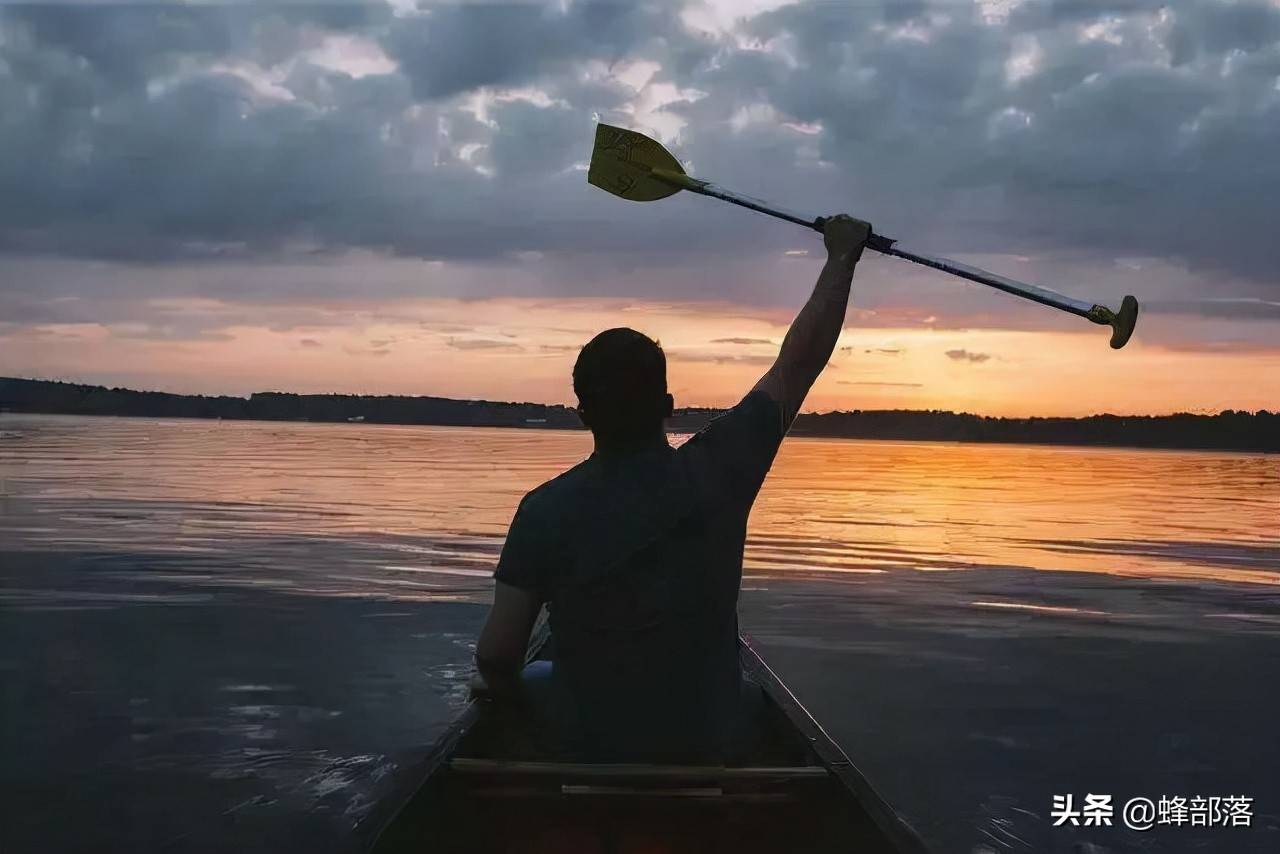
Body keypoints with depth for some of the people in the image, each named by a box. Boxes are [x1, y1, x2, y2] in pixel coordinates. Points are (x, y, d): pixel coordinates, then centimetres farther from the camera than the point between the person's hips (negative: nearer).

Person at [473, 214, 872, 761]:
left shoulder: (546, 510, -18)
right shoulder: (717, 473, -17)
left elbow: (495, 655, -15)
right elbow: (799, 361, -6)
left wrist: (510, 692, 9)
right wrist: (841, 256, 7)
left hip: (582, 743, 0)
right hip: (708, 745, 1)